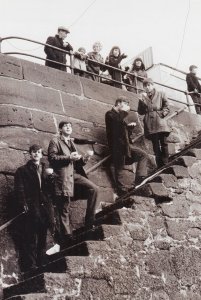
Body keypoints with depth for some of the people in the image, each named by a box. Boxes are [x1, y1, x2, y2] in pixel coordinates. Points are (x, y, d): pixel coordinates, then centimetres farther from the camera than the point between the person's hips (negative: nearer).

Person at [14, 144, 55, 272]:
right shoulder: (23, 170, 5)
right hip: (31, 209, -4)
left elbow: (50, 188, 14)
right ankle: (31, 266, 2)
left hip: (44, 208, 4)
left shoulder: (46, 170, 18)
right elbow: (20, 190, -3)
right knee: (30, 240, -4)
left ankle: (42, 264, 19)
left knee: (42, 238, 10)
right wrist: (23, 205, -14)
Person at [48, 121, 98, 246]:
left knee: (94, 189, -17)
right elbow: (52, 158, -8)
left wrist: (84, 159, 5)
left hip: (75, 174, 6)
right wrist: (69, 157, -16)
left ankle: (89, 221, -7)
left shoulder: (72, 142, 25)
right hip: (63, 176, -5)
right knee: (64, 210, -2)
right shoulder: (55, 142, 4)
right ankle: (66, 236, 7)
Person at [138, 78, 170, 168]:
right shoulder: (143, 97, 14)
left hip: (160, 123, -1)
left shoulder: (161, 94, 9)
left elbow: (167, 108, 5)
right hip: (150, 125, 1)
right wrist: (143, 100, -6)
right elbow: (140, 112, 5)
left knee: (163, 144, -5)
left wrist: (161, 114, -11)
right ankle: (160, 167, 2)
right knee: (156, 146, 0)